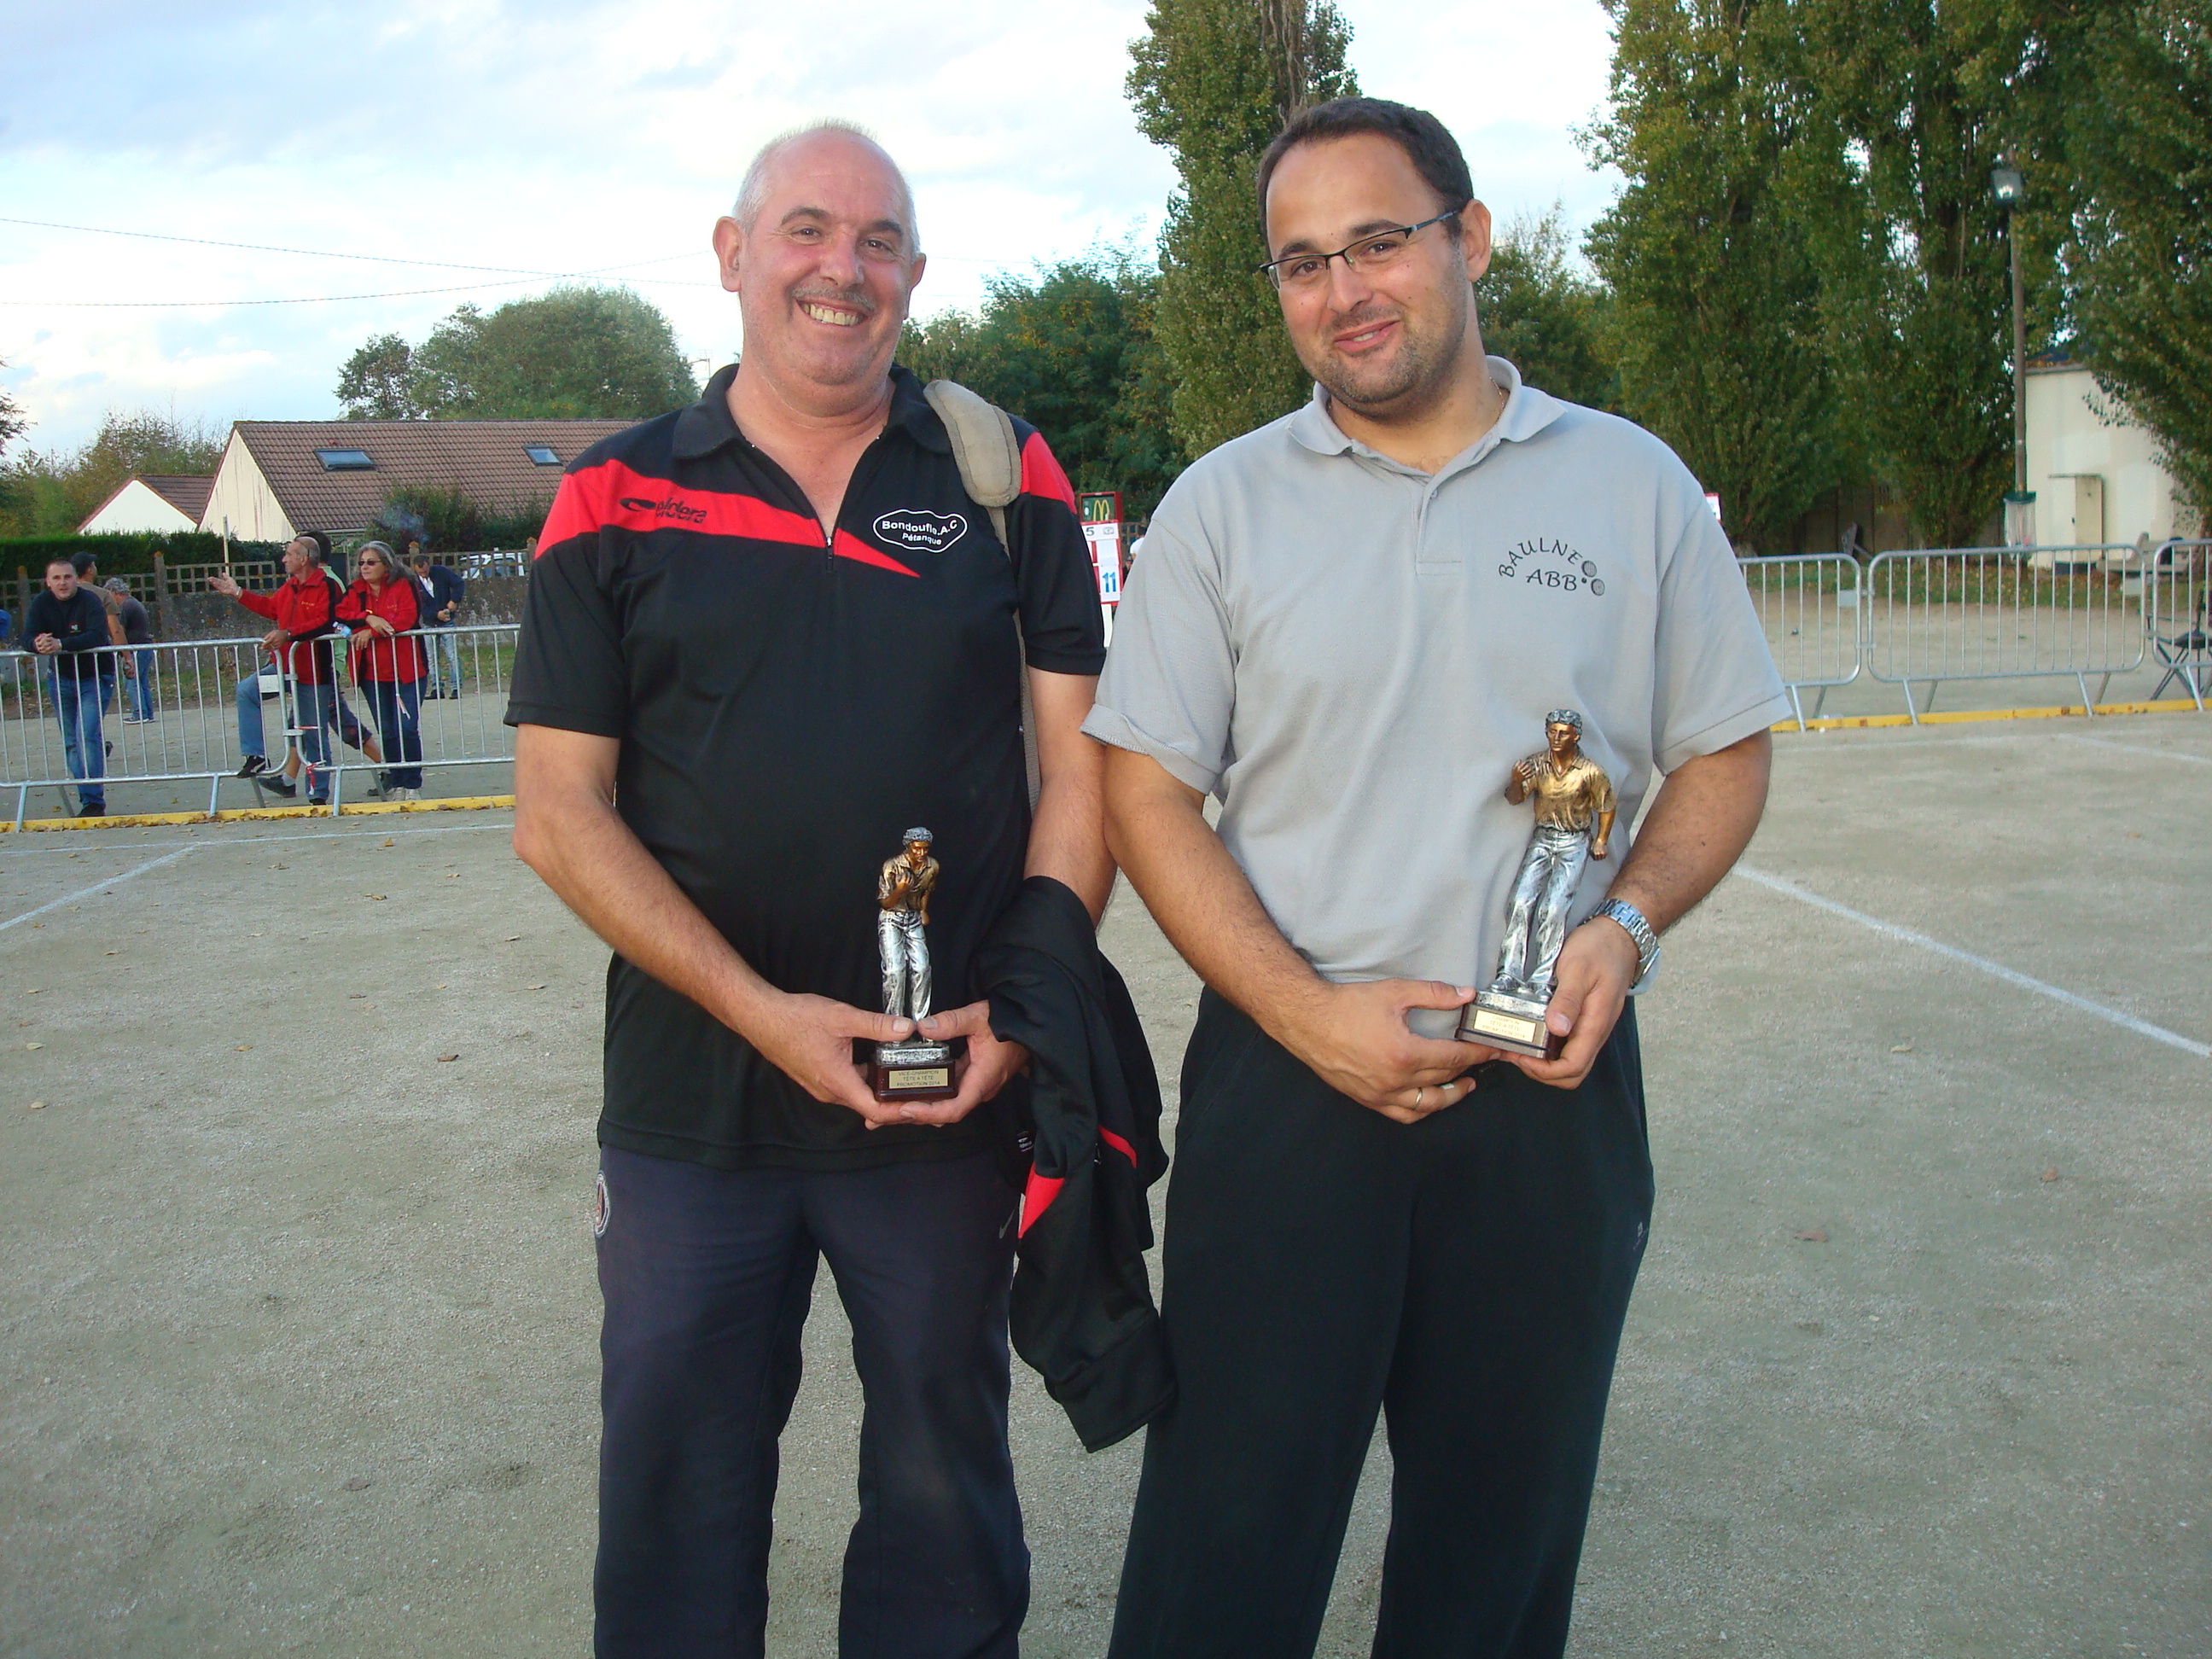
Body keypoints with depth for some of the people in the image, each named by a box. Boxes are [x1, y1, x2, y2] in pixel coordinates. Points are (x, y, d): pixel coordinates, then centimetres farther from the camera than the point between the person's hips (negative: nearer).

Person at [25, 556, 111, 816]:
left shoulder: (90, 600, -16)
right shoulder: (41, 603, -4)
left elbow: (98, 636, -30)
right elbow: (28, 636, -13)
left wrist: (60, 645, -42)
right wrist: (39, 644, -38)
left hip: (94, 678, -5)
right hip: (60, 679, 5)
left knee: (87, 736, -14)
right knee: (70, 743, 9)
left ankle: (93, 801, -11)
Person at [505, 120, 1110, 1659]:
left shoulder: (1005, 476, 3)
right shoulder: (617, 502, 1)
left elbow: (1082, 757, 1)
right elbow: (559, 814, -3)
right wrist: (761, 1010, -14)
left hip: (956, 1089, 1)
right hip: (693, 1099, 0)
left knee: (947, 1488, 16)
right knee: (677, 1498, 14)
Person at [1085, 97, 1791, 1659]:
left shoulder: (1633, 484, 4)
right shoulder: (1223, 504, 2)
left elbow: (1725, 752, 9)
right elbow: (1147, 789, -1)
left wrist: (1631, 922, -11)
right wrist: (1311, 1014, -13)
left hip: (1553, 1085, 2)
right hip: (1286, 1078, -1)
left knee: (1506, 1529, 15)